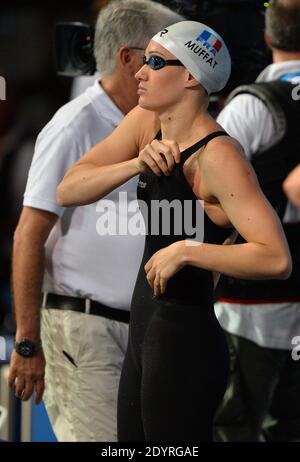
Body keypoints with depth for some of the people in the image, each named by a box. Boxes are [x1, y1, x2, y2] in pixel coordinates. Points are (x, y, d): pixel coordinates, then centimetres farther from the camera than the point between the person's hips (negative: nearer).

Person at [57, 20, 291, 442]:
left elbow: (276, 259, -28)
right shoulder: (146, 123, 4)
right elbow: (68, 192, -2)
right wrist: (137, 164, -16)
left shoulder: (217, 156, -20)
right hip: (144, 331, 9)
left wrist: (185, 251, -26)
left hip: (185, 344, -9)